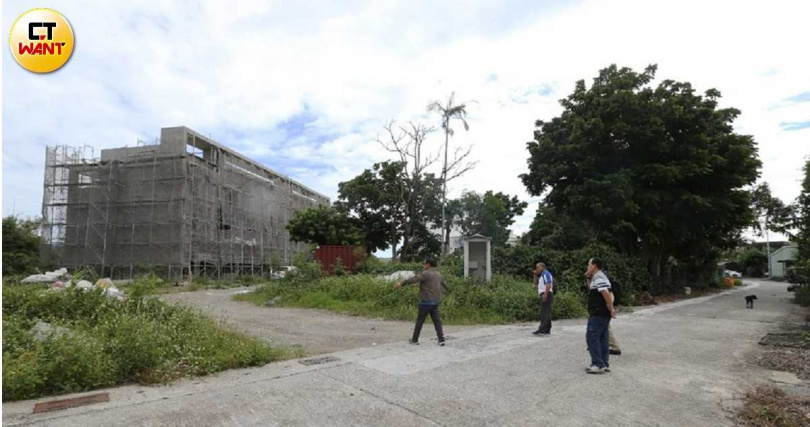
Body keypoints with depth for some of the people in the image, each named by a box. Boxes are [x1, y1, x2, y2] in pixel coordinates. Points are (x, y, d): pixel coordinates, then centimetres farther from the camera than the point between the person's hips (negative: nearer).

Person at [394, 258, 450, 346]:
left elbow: (414, 279, -27)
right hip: (435, 301, 7)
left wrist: (401, 283, -35)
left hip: (426, 302, -7)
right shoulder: (437, 274, 14)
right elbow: (443, 282, 35)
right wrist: (447, 288, 59)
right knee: (437, 320, 8)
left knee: (420, 321, 4)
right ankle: (441, 339, 0)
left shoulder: (426, 273, -13)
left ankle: (415, 340, 14)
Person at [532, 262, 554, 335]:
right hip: (545, 295, 10)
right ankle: (547, 330, 13)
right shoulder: (542, 275, 24)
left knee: (544, 313, -14)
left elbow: (548, 285, -18)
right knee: (546, 313, 10)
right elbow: (536, 284, 25)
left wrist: (545, 294, -27)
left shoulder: (546, 274, -6)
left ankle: (541, 330, -19)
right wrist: (535, 275, 16)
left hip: (546, 295, -10)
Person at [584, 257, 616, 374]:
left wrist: (611, 309, -21)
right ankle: (604, 364, 17)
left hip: (598, 314, -10)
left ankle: (598, 365, -6)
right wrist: (588, 278, 17)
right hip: (602, 314, 10)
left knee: (592, 338, -7)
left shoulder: (599, 278, -16)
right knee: (602, 339, 12)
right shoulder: (596, 278, 16)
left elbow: (606, 293, -28)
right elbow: (591, 290, 29)